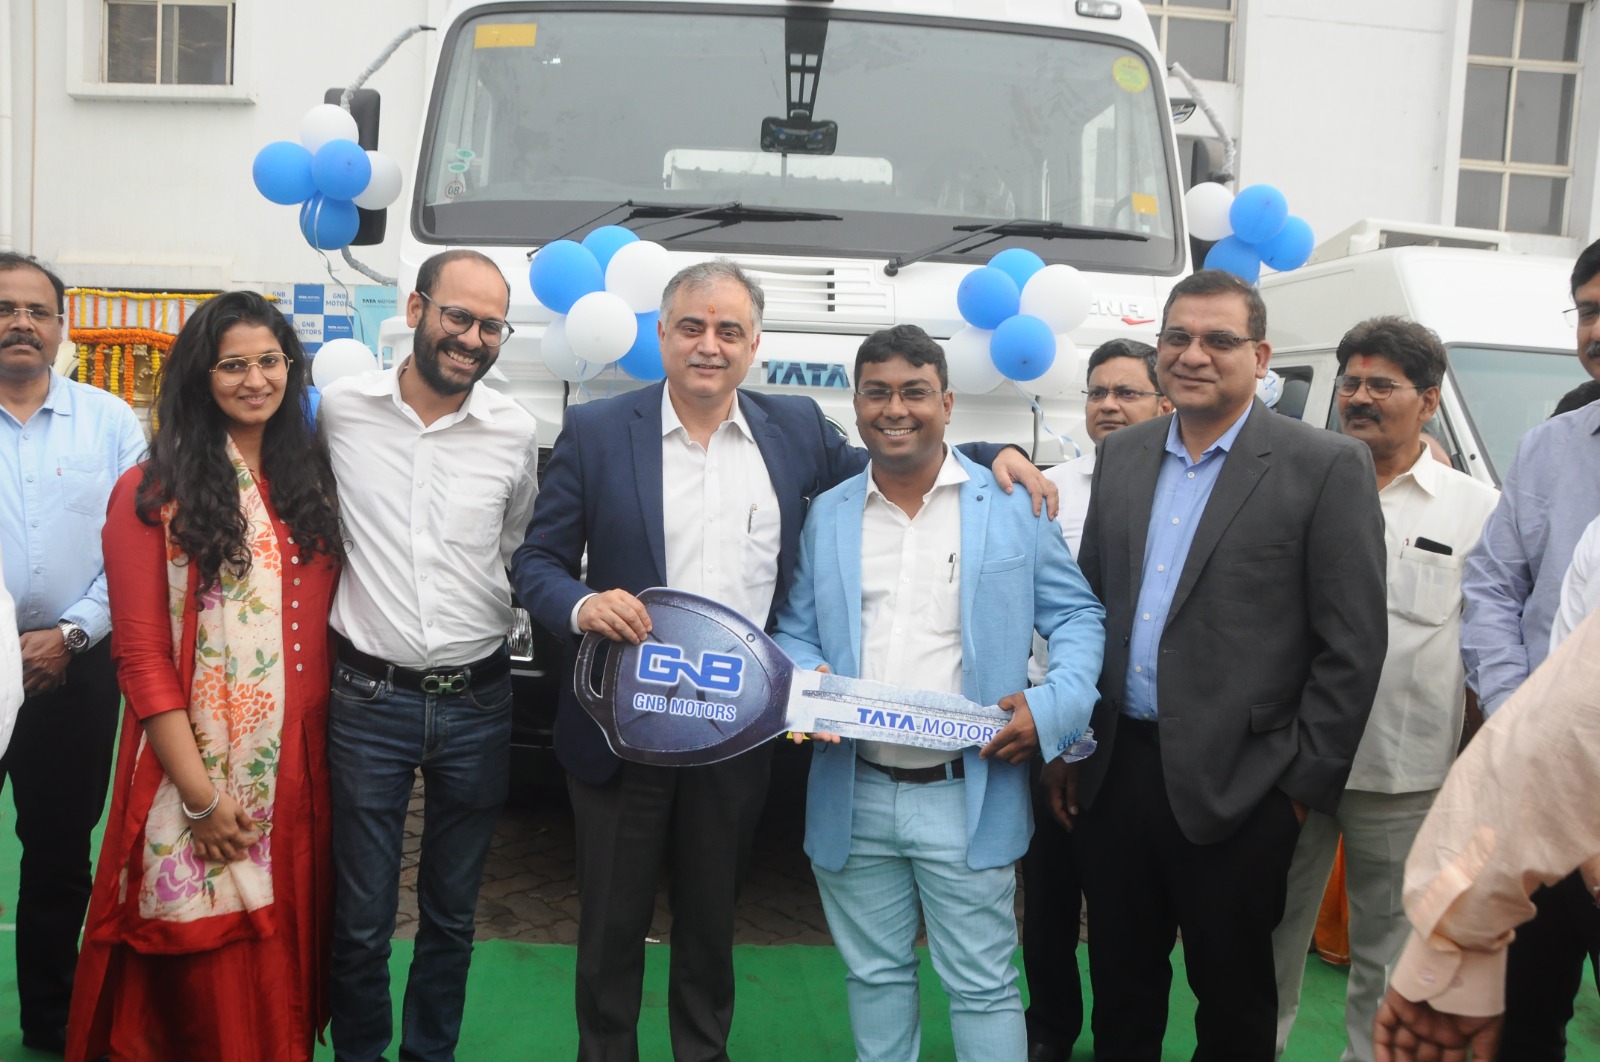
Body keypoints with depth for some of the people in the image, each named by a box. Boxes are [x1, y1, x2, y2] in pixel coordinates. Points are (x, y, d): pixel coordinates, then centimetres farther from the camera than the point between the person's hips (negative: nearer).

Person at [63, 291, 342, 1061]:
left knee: (283, 958, 13)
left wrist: (331, 747, 3)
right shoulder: (153, 494, -5)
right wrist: (201, 796, -13)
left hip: (298, 766, 4)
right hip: (198, 773, -4)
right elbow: (142, 657, -8)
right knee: (209, 975, 4)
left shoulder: (312, 479, 9)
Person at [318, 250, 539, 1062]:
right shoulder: (340, 408, -4)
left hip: (477, 701, 1)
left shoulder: (516, 431, -1)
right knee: (361, 918, 8)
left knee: (452, 914, 15)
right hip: (366, 697, -1)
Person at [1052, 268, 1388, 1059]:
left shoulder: (1326, 468, -7)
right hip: (1115, 770, 5)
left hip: (1233, 785, -4)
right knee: (1120, 991, 18)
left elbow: (1352, 644, -8)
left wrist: (1304, 780, -9)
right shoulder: (1122, 456, 9)